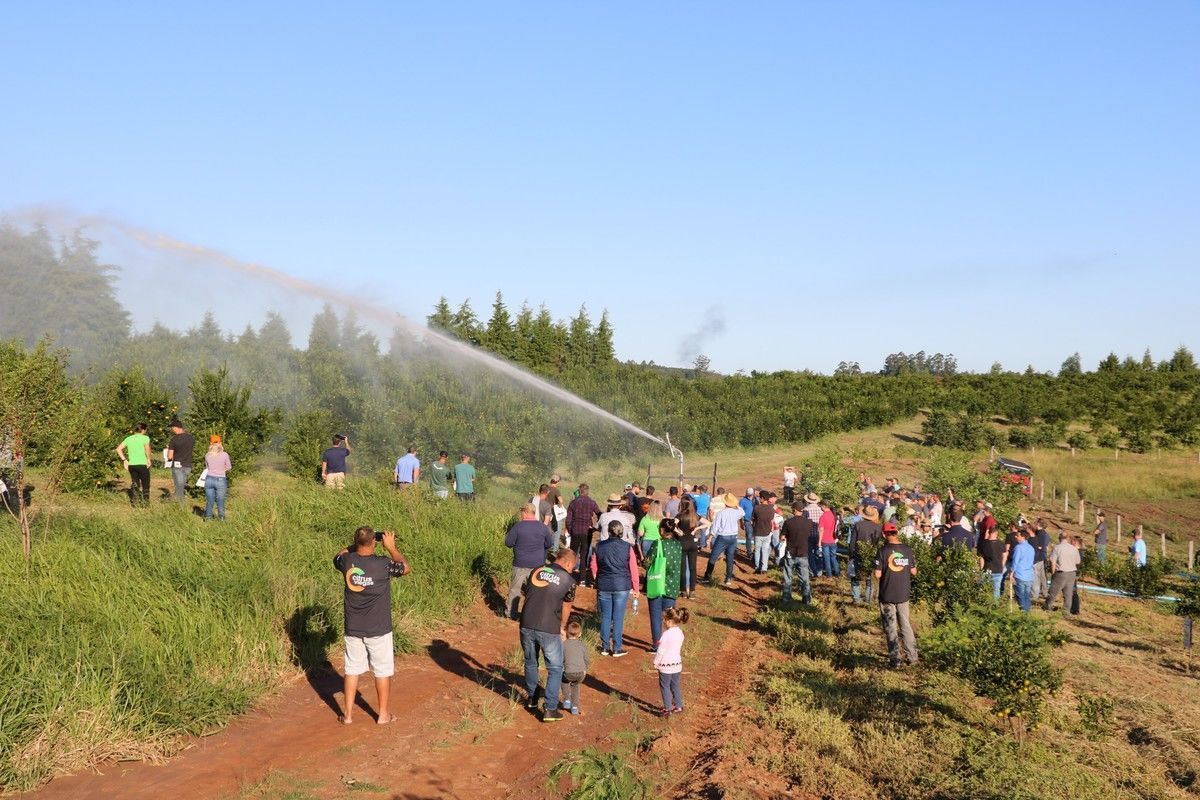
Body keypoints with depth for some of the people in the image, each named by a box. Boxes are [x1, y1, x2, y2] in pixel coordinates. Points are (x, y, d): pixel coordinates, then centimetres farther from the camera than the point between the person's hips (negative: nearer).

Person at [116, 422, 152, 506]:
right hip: (142, 464, -4)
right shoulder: (145, 438, -5)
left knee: (135, 483, 16)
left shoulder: (128, 438, 11)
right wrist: (148, 459, -11)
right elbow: (147, 448, -22)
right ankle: (145, 502, 10)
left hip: (131, 465, 5)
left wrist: (124, 460, 6)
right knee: (145, 484, 9)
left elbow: (119, 449, 6)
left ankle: (135, 502, 11)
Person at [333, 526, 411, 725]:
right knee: (383, 671, 11)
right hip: (379, 630, -3)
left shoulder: (347, 561, -10)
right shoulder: (383, 565, -20)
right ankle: (382, 714, 20)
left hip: (352, 629, 3)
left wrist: (355, 545, 12)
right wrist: (391, 547, 4)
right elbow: (406, 568, 0)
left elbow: (337, 557, 16)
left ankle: (348, 714, 20)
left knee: (352, 669, 14)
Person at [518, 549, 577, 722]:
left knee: (530, 663, 24)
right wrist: (562, 628, 25)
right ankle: (550, 709, 5)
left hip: (526, 625, 4)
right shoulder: (568, 581, -1)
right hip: (549, 629, -4)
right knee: (555, 669, 10)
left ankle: (531, 699, 40)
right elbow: (566, 608, 8)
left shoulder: (536, 571, 9)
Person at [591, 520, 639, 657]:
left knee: (605, 617, 11)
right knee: (618, 618, 4)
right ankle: (617, 649, 9)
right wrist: (635, 588, 8)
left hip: (603, 586, 2)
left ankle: (605, 647, 17)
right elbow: (633, 569, -3)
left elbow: (594, 567, 6)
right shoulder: (627, 547, -6)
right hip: (622, 587, -2)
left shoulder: (599, 546, 0)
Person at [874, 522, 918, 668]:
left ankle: (895, 659, 9)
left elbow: (877, 574, -15)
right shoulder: (908, 550, -4)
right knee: (905, 624, 18)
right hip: (904, 593, 3)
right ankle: (912, 656, 23)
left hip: (887, 595, -3)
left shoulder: (883, 551, -14)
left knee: (891, 627, 7)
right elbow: (914, 572, 1)